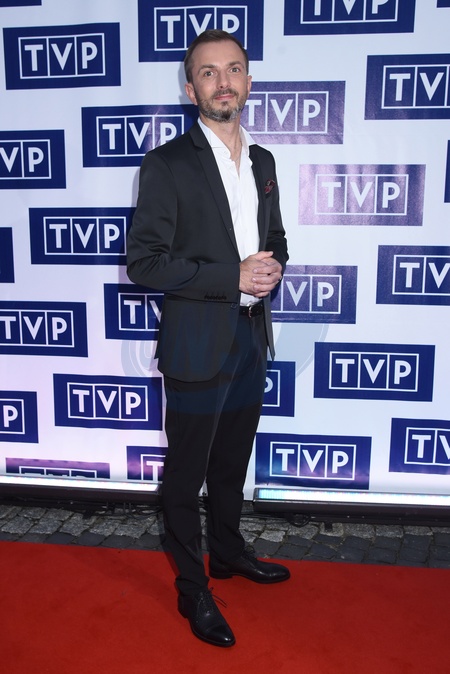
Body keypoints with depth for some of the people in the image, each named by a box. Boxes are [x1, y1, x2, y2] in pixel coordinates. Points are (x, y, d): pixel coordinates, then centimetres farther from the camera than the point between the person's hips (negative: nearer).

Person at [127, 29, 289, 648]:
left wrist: (273, 266, -6)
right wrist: (234, 277, -22)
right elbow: (144, 261, -16)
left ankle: (228, 551, 44)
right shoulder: (167, 165, -12)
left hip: (251, 339, 6)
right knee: (186, 473, 9)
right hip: (197, 345, -6)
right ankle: (192, 587, 28)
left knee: (232, 462, 22)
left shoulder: (262, 162, 9)